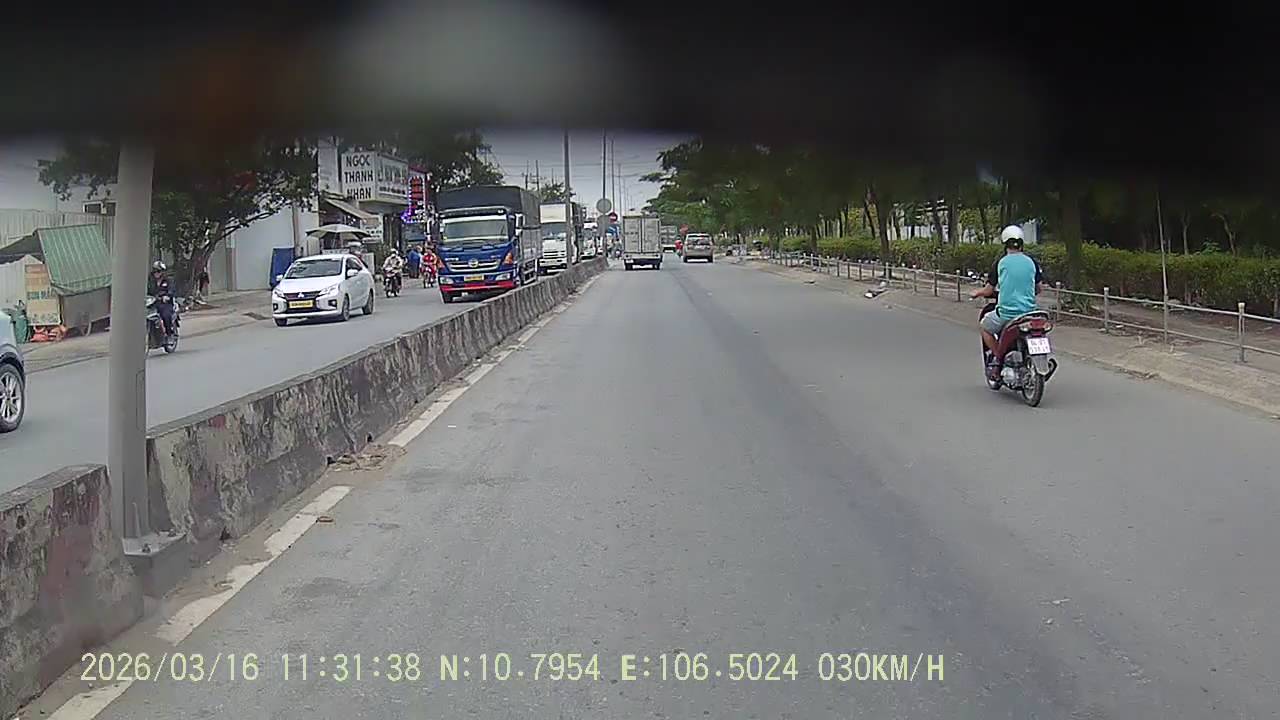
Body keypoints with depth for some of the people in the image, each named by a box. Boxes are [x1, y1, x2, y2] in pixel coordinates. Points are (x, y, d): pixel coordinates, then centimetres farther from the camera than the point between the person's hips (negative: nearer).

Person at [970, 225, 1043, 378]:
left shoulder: (1001, 263, -5)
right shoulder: (1031, 262, 4)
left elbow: (989, 290, -3)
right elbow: (1038, 289, 12)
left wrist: (976, 293, 18)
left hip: (1006, 312, -4)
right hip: (1030, 312, 4)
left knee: (984, 325, 22)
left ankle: (997, 358, 9)